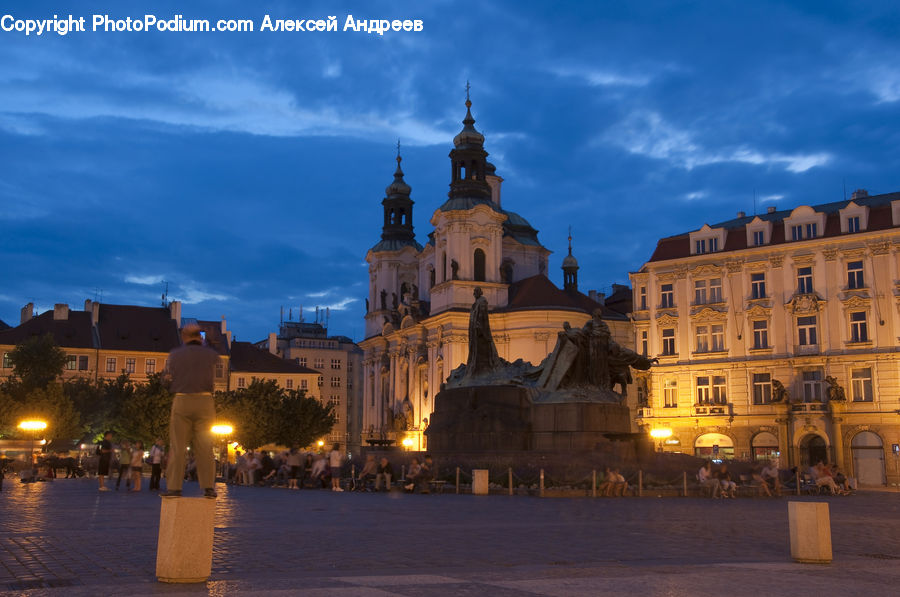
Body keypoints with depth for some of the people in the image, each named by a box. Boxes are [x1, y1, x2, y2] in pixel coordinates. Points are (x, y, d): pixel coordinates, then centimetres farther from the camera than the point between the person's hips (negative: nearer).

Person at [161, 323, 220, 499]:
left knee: (177, 446, 3)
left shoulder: (175, 354, 4)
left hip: (181, 401, 0)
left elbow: (168, 373, 16)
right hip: (204, 401, 0)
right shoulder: (211, 354, 4)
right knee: (204, 447, 4)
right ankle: (208, 487, 1)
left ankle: (174, 487, -1)